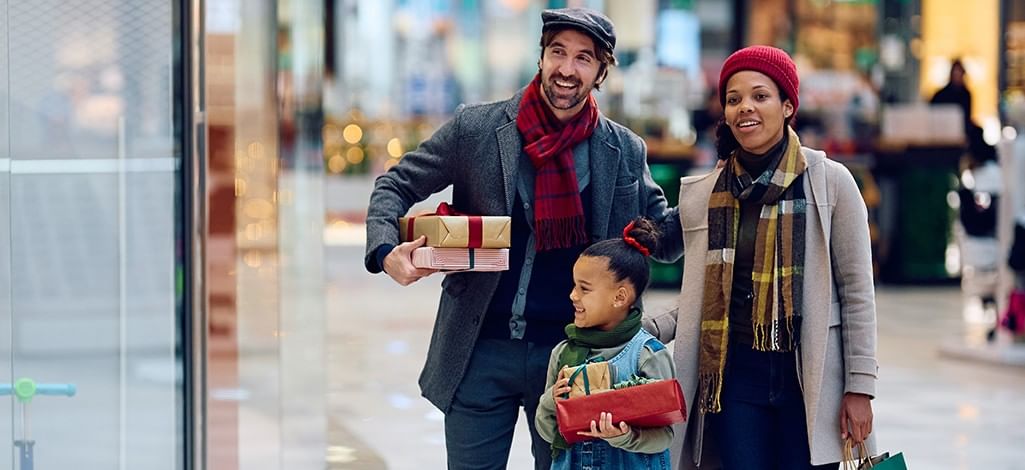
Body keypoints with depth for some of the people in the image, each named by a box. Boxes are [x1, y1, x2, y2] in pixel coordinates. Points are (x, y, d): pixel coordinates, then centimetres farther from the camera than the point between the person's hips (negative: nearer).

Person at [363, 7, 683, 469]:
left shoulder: (625, 153, 3)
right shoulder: (475, 128, -1)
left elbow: (663, 239, 9)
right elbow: (396, 185, 5)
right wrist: (386, 250, -15)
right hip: (481, 352, -1)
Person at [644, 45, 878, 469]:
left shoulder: (830, 183, -2)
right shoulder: (702, 194, 7)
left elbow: (856, 292, -2)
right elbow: (699, 300, 12)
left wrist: (859, 387, -6)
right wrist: (644, 332, -4)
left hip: (809, 376, -2)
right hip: (735, 374, 3)